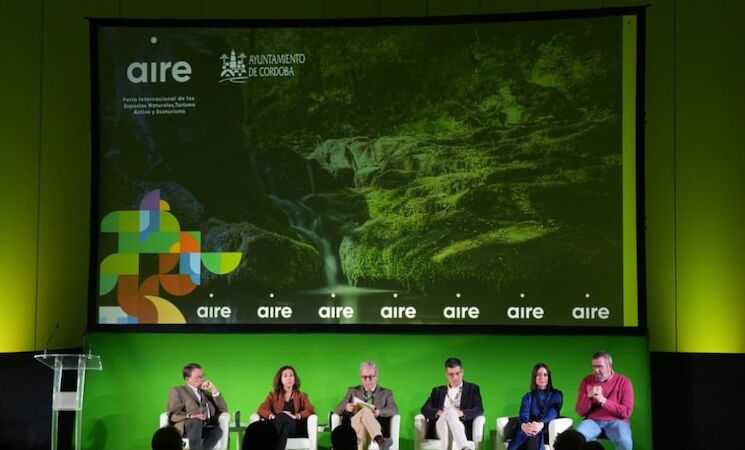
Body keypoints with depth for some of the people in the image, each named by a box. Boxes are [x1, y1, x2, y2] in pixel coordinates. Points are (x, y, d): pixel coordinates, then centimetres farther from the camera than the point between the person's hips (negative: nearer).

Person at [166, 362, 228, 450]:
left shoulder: (206, 393, 30)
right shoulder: (177, 391, 15)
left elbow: (223, 410, 20)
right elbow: (173, 414, 0)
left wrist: (214, 390, 10)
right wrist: (190, 416, -19)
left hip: (206, 429, 4)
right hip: (186, 428, -4)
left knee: (218, 431, -32)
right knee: (196, 421, -39)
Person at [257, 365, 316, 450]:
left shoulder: (302, 396, 24)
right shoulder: (273, 395, 25)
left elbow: (310, 410, 6)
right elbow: (261, 409, 8)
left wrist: (296, 416, -14)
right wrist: (272, 416, -14)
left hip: (295, 429, 0)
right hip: (276, 428, 0)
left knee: (284, 417, -36)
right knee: (283, 416, -36)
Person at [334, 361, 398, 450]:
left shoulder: (386, 393, 20)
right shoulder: (352, 391, 24)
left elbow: (394, 410, 0)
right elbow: (337, 409, 14)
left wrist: (379, 412, -21)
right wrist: (346, 407, -12)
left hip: (376, 428, 0)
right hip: (352, 426, 0)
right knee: (365, 411, -35)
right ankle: (380, 441, -60)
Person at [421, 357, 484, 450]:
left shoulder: (472, 388, 20)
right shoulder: (438, 391, 26)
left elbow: (479, 410, 5)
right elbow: (424, 409, 13)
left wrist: (461, 413, -14)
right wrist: (438, 412, -9)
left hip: (461, 429, -1)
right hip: (439, 428, 1)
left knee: (450, 411, -36)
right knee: (450, 411, -35)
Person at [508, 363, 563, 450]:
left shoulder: (557, 395, 11)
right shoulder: (528, 397, 17)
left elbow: (552, 413, -9)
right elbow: (524, 414, -2)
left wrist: (541, 424, -33)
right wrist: (524, 425, -29)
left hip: (548, 431, -2)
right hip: (529, 432, 2)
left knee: (533, 436, -36)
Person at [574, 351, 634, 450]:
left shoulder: (623, 382, -1)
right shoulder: (586, 381, 5)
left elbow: (626, 412, -7)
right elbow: (580, 411, 4)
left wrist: (604, 401, -16)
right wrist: (589, 397, -15)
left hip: (616, 421, -2)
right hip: (592, 421, 2)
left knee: (624, 441, -34)